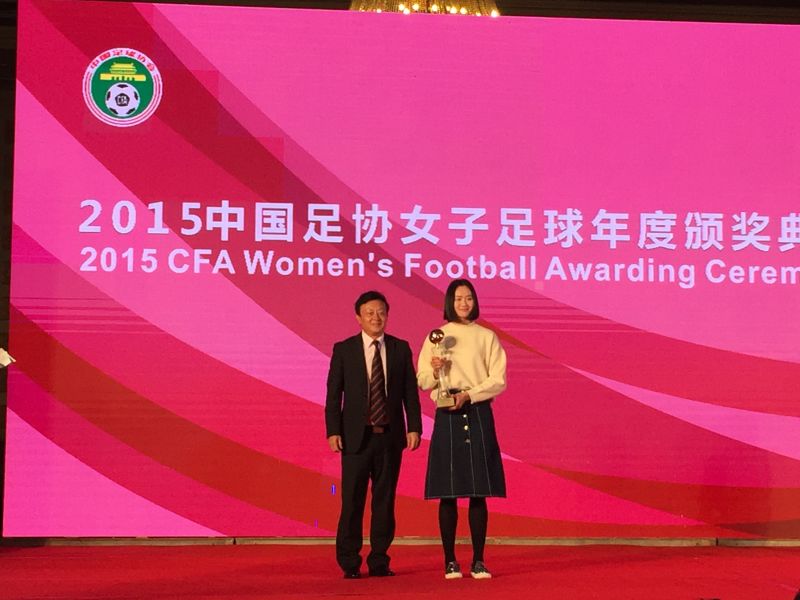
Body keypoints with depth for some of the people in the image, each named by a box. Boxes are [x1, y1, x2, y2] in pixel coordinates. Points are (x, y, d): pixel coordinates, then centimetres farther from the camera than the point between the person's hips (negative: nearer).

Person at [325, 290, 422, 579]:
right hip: (356, 436, -2)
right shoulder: (343, 349, 2)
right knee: (352, 501, 0)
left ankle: (379, 561, 13)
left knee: (385, 500, 6)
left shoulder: (400, 348, 7)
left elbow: (410, 392, 6)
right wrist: (333, 431, -8)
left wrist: (414, 427, -2)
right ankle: (350, 563, 8)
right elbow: (334, 394, 0)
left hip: (390, 436, 2)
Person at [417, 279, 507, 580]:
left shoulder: (487, 337, 8)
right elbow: (422, 382, 6)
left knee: (478, 493, -1)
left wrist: (468, 395, -12)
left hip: (478, 414, 0)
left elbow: (498, 380, 1)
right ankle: (450, 561, 3)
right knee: (448, 493, -1)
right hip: (447, 417, 0)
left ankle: (478, 561, 3)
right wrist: (435, 371, -15)